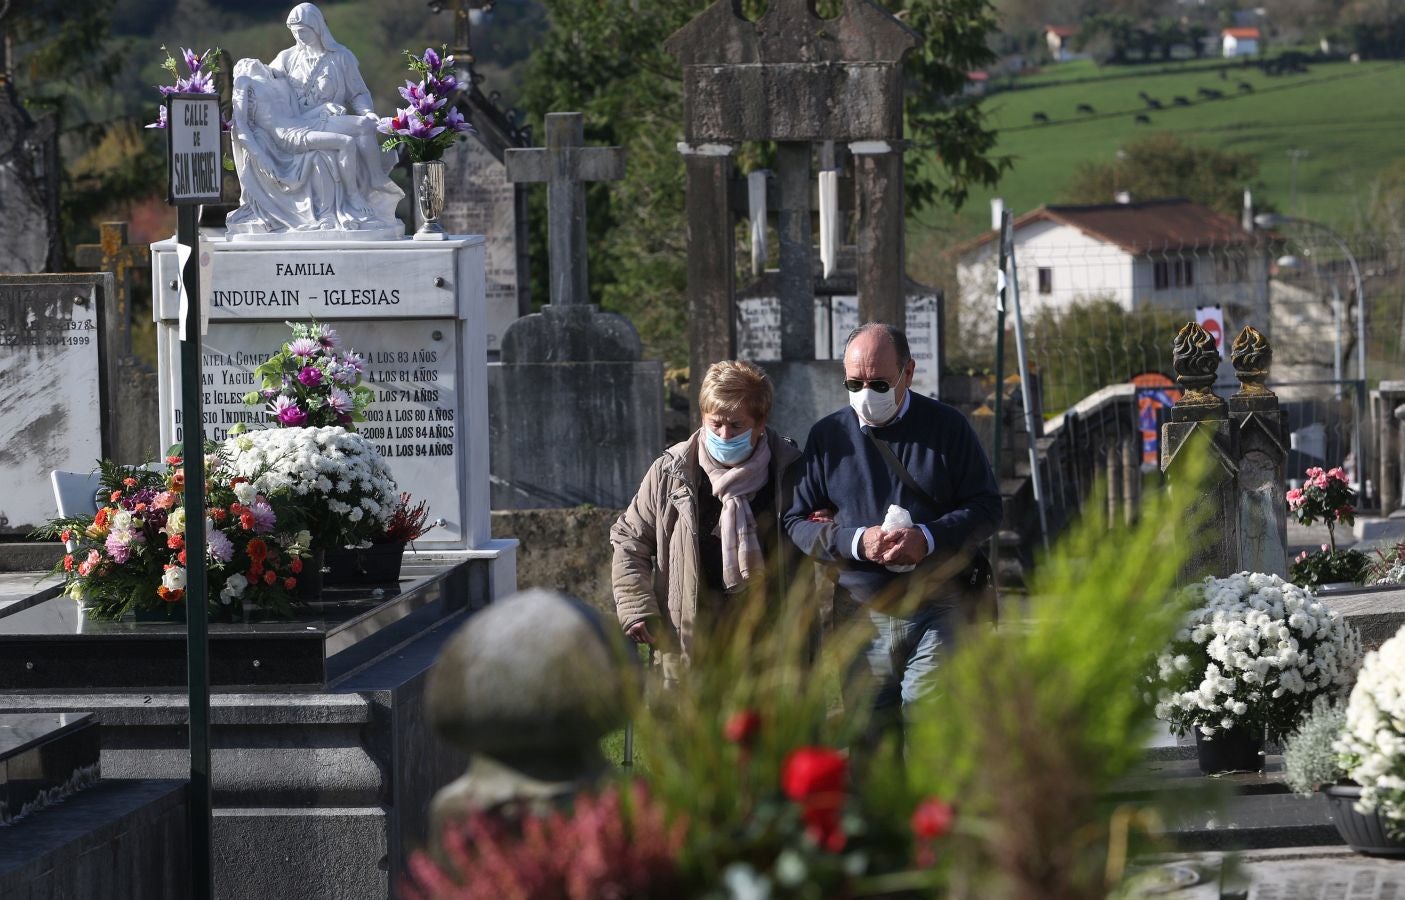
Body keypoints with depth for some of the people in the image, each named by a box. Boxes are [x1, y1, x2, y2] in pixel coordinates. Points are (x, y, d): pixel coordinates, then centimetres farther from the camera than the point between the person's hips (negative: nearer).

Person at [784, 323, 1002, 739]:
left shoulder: (947, 427, 4)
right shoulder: (828, 436, 8)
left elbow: (987, 508, 3)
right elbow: (796, 522, 6)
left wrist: (928, 538, -14)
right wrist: (857, 541, -12)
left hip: (936, 611, -2)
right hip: (861, 617, 2)